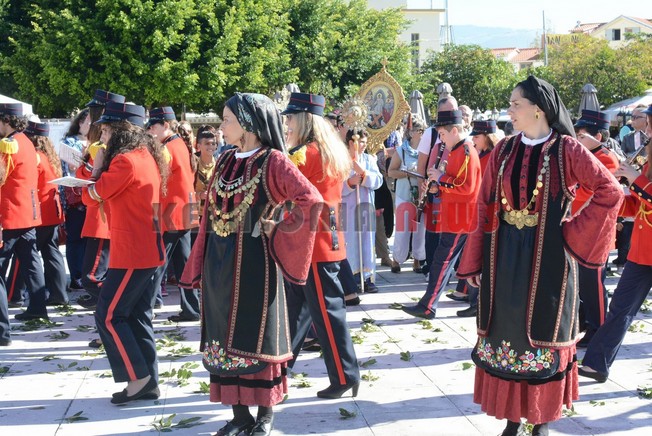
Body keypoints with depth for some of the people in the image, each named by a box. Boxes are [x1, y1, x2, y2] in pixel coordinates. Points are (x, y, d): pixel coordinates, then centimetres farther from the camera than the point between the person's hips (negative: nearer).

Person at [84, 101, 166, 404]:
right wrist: (104, 167, 2)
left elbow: (92, 194, -11)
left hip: (131, 253, -9)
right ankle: (148, 382, 17)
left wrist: (97, 166, 3)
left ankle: (138, 378, 1)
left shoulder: (125, 161, -17)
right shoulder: (147, 156, 12)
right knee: (138, 317, 13)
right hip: (148, 250, 9)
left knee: (108, 316, -1)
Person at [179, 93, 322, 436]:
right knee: (224, 334, 11)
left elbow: (312, 201, -21)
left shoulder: (272, 161, -10)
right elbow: (211, 212, 11)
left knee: (257, 336, 4)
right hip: (219, 263, 7)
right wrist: (200, 263, 7)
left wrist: (279, 231, -13)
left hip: (253, 261, -7)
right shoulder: (225, 161, 10)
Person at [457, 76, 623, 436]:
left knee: (542, 332, 6)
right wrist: (474, 261, 2)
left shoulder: (566, 150, -8)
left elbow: (610, 191, -9)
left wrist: (574, 233, -12)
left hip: (546, 256, -4)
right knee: (506, 330, 9)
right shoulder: (504, 150, 4)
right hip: (504, 257, 4)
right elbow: (485, 206, 4)